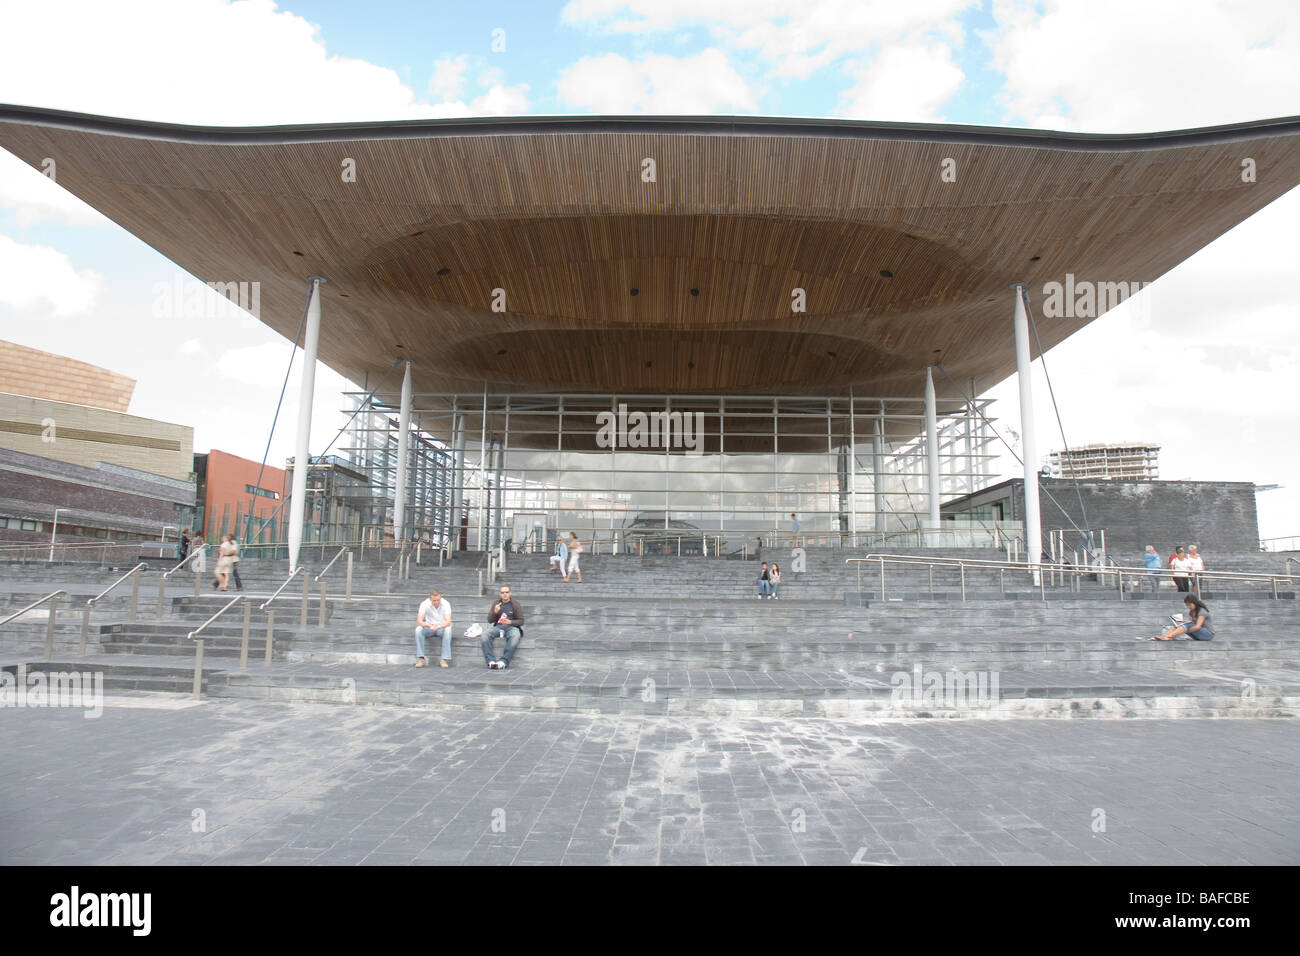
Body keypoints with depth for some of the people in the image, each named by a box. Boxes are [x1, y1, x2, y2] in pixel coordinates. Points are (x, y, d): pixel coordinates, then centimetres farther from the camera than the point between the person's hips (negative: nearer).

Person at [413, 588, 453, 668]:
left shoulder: (446, 604, -17)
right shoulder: (424, 604, -15)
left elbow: (448, 622, -25)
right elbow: (419, 621, -23)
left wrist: (438, 627, -45)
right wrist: (429, 625, -43)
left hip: (441, 628, -1)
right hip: (429, 629, 1)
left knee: (448, 629, -35)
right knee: (418, 629, -30)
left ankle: (444, 659, -32)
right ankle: (420, 659, -28)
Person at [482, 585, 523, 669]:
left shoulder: (515, 604, 8)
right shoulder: (496, 604, 18)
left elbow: (521, 621, 4)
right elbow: (489, 620, 13)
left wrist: (509, 622, -15)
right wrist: (495, 612, -8)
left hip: (512, 627, -3)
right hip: (498, 626, 3)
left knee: (515, 637, -39)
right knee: (485, 635, -28)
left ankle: (503, 662, -41)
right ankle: (491, 661, -35)